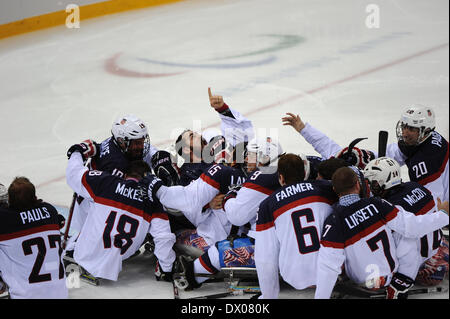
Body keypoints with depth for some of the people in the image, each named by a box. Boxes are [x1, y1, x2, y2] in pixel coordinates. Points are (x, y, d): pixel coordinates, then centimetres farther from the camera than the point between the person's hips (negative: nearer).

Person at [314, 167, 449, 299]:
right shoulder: (376, 204, -19)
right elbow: (412, 226, -17)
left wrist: (321, 296, -17)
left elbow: (328, 265, -24)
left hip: (362, 281, -1)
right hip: (392, 270, 1)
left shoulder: (334, 222, -24)